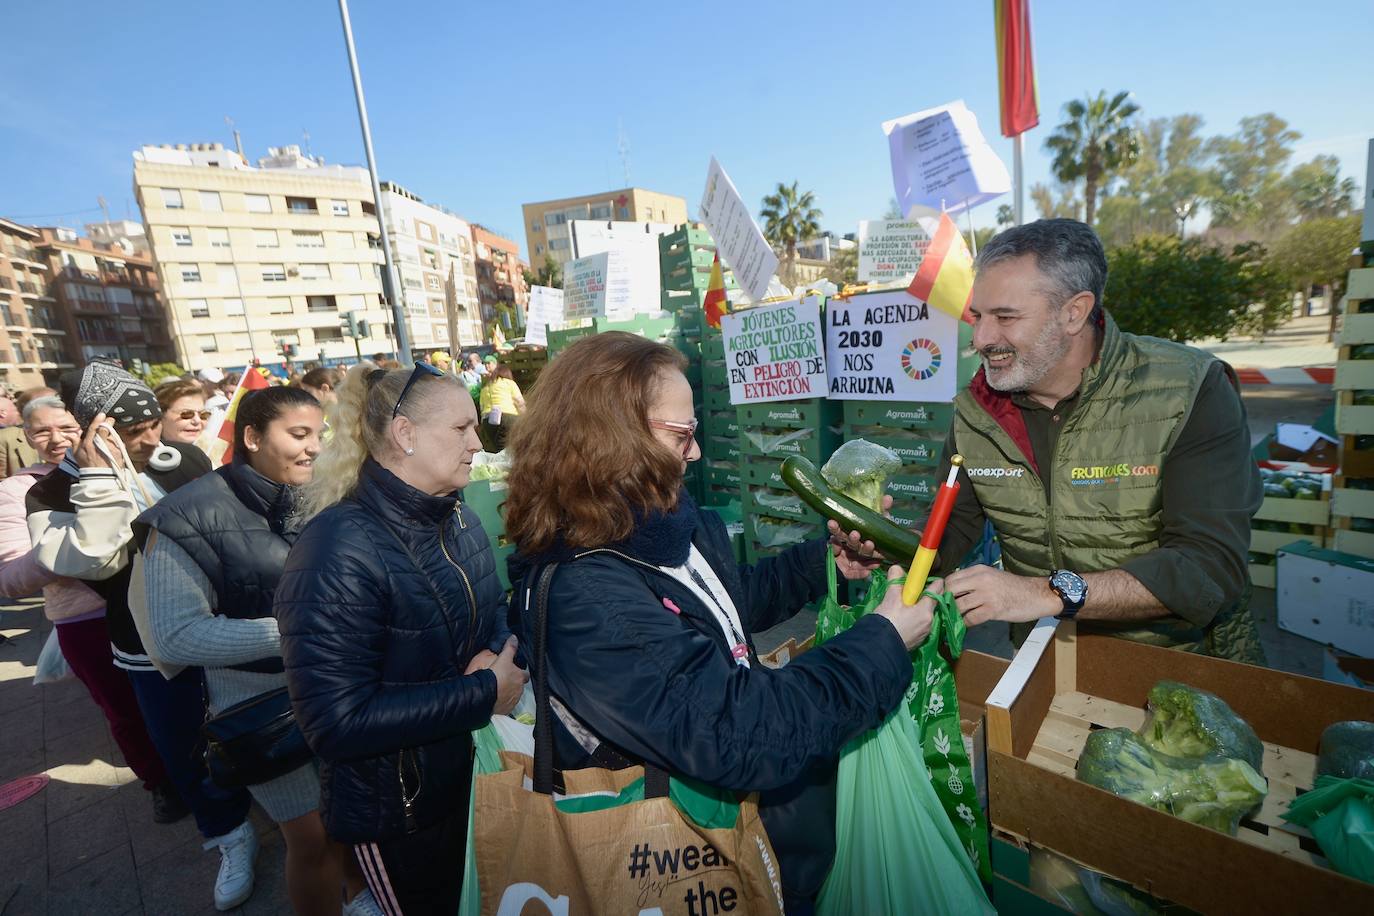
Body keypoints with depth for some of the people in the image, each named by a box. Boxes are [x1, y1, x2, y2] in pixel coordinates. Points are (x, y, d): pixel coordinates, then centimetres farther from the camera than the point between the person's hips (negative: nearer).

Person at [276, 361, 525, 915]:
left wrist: (496, 654, -15)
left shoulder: (459, 521, -3)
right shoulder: (338, 552, -27)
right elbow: (337, 722, -29)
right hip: (396, 808, -7)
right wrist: (484, 694, -27)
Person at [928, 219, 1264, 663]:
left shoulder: (1189, 391, -13)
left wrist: (1050, 593, -31)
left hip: (1185, 654, -1)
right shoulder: (976, 408, -2)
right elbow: (950, 533, 3)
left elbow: (1213, 565, -20)